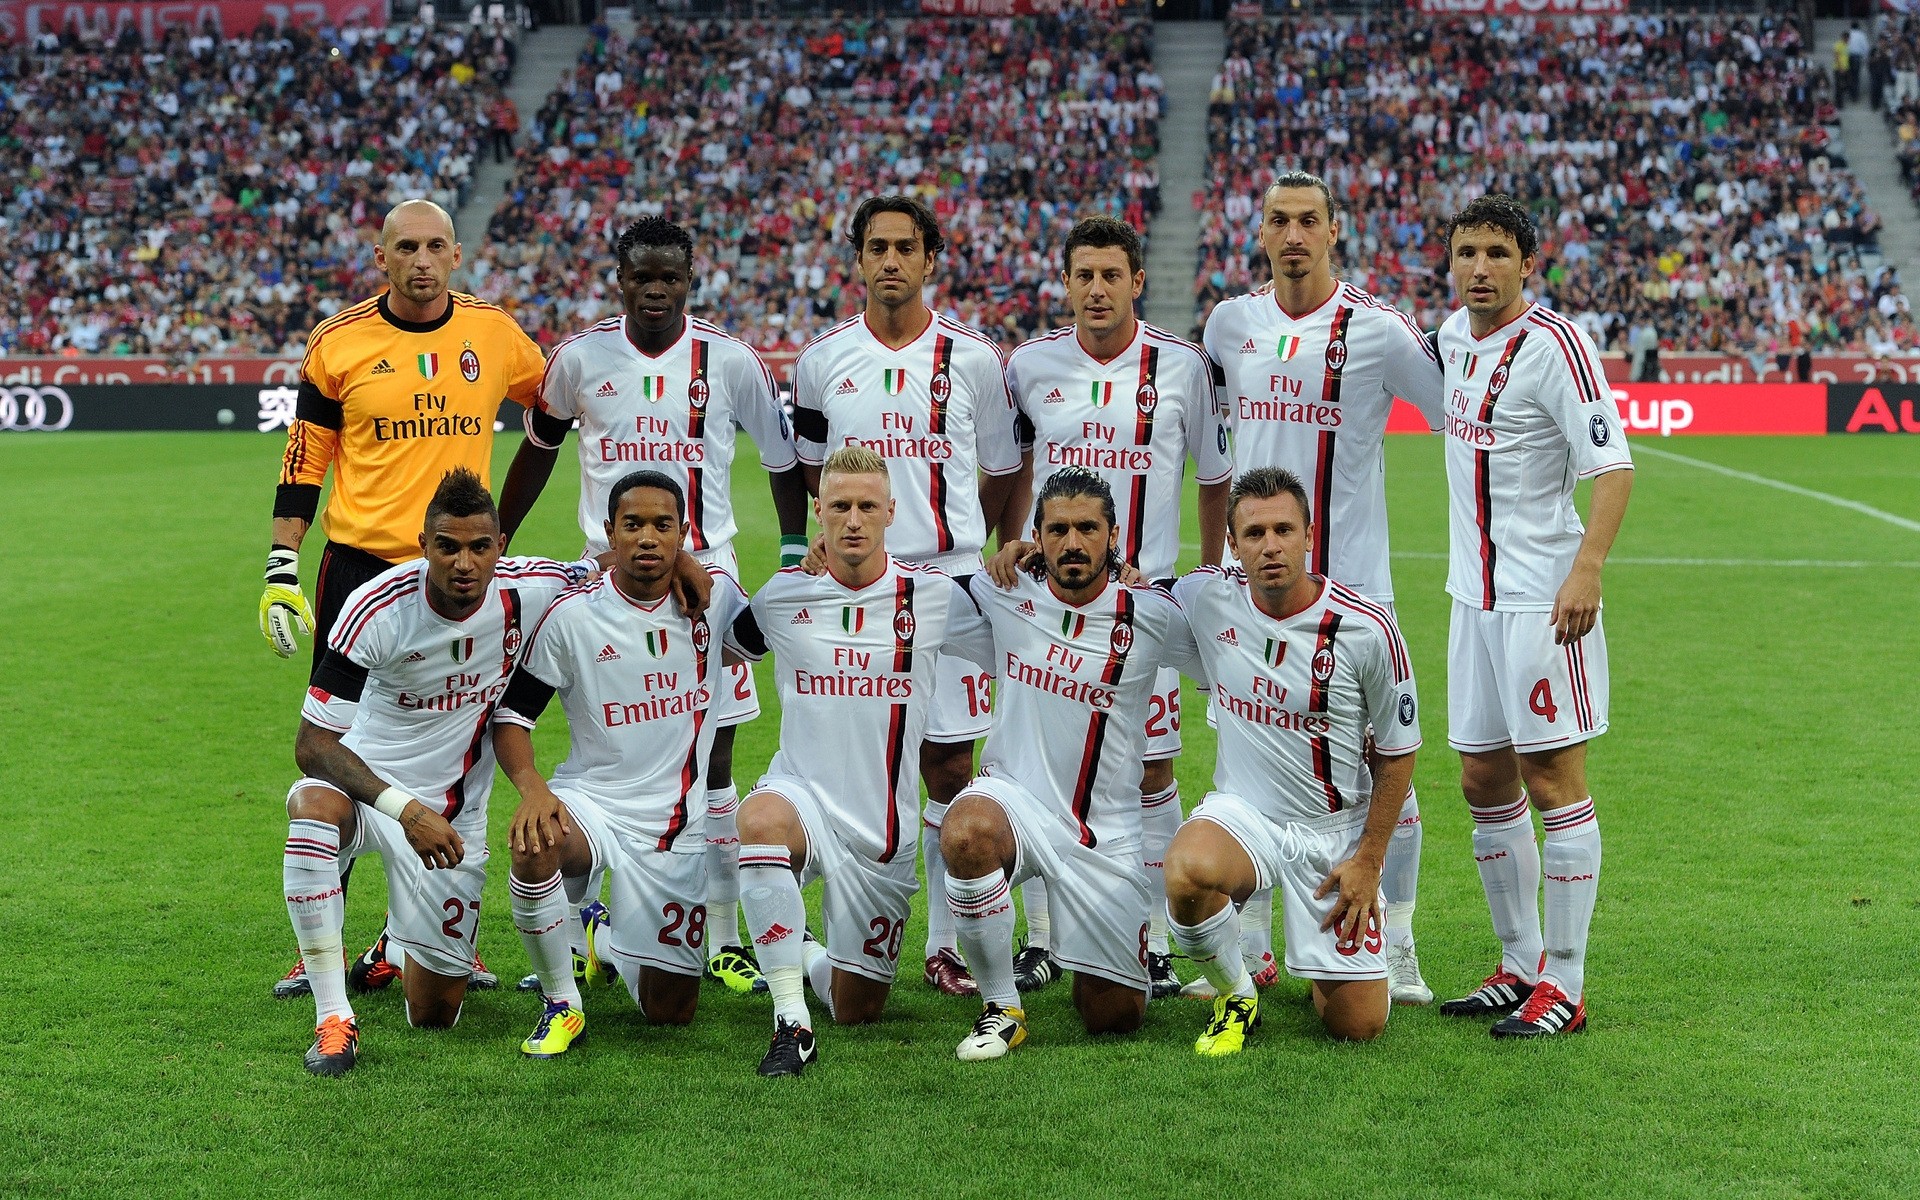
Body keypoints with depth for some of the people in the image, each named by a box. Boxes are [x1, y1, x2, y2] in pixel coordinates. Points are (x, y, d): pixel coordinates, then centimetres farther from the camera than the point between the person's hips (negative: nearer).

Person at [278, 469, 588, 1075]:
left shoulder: (531, 591, -16)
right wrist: (406, 809, -36)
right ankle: (334, 1020, -32)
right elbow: (313, 744, -24)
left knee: (435, 1014, 5)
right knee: (313, 805, -41)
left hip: (454, 814, 3)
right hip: (365, 781, -3)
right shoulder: (378, 608, -24)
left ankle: (398, 946, 44)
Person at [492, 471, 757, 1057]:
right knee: (535, 847, -40)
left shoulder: (717, 593, -1)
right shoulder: (572, 616, -9)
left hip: (680, 819, 2)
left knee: (670, 1012, 3)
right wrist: (532, 788, -22)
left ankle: (607, 939, 39)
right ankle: (561, 1003, -15)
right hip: (593, 799, -2)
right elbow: (511, 713, -4)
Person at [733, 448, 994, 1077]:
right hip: (802, 794, -1)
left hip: (884, 828, 1)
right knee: (761, 820, -40)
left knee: (857, 1012, 8)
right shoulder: (780, 596, -2)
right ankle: (791, 1021, -30)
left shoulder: (933, 596, -4)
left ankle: (806, 955, 45)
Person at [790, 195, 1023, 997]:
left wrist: (999, 560, 11)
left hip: (950, 580, 0)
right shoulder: (822, 359, 4)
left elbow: (1003, 473, 12)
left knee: (950, 768, 1)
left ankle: (946, 943, 9)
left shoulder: (973, 359, 2)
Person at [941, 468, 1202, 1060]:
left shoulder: (1151, 615, -9)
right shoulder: (1004, 595, -4)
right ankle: (1002, 1009, -16)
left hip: (1105, 831, 0)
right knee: (965, 834, -38)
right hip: (1014, 796, 0)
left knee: (1114, 1016, 2)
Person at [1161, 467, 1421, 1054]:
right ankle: (1235, 995, -5)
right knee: (1187, 872, -37)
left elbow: (1398, 750, -2)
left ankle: (1326, 965, 35)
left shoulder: (1367, 629, -14)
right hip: (1242, 810, 1)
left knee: (1359, 1024, -4)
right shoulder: (1206, 598, -8)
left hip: (1336, 830, -1)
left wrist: (1369, 859, -4)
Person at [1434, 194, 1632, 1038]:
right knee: (1484, 783, 12)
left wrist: (1586, 569, -28)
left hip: (1542, 598, -8)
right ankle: (1520, 965, 23)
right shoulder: (1454, 335, 10)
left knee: (1552, 781, -4)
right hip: (1475, 591, 8)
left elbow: (1612, 464, -17)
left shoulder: (1552, 344, -13)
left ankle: (1564, 985, 1)